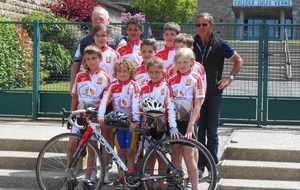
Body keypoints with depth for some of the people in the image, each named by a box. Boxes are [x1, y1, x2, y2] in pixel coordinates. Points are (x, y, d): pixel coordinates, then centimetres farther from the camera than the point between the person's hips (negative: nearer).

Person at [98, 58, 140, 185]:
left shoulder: (134, 86, -6)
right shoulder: (113, 86, 3)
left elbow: (136, 103, -18)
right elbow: (105, 100, -9)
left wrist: (135, 121, -30)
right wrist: (101, 115, -25)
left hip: (130, 122, -3)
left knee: (130, 151, 0)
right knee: (120, 151, 9)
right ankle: (120, 176, 15)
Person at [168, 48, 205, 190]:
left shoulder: (195, 79, -4)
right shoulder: (172, 80, 7)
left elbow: (198, 105, -8)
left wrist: (191, 125, -15)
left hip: (188, 121, -4)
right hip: (174, 120, 4)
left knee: (188, 155, -5)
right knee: (176, 154, 9)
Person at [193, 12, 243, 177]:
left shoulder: (220, 45, 0)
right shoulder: (191, 44, 3)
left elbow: (238, 60, 10)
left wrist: (230, 77, 0)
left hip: (214, 93, -1)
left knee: (212, 132, 4)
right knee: (198, 131, 3)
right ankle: (199, 166, 10)